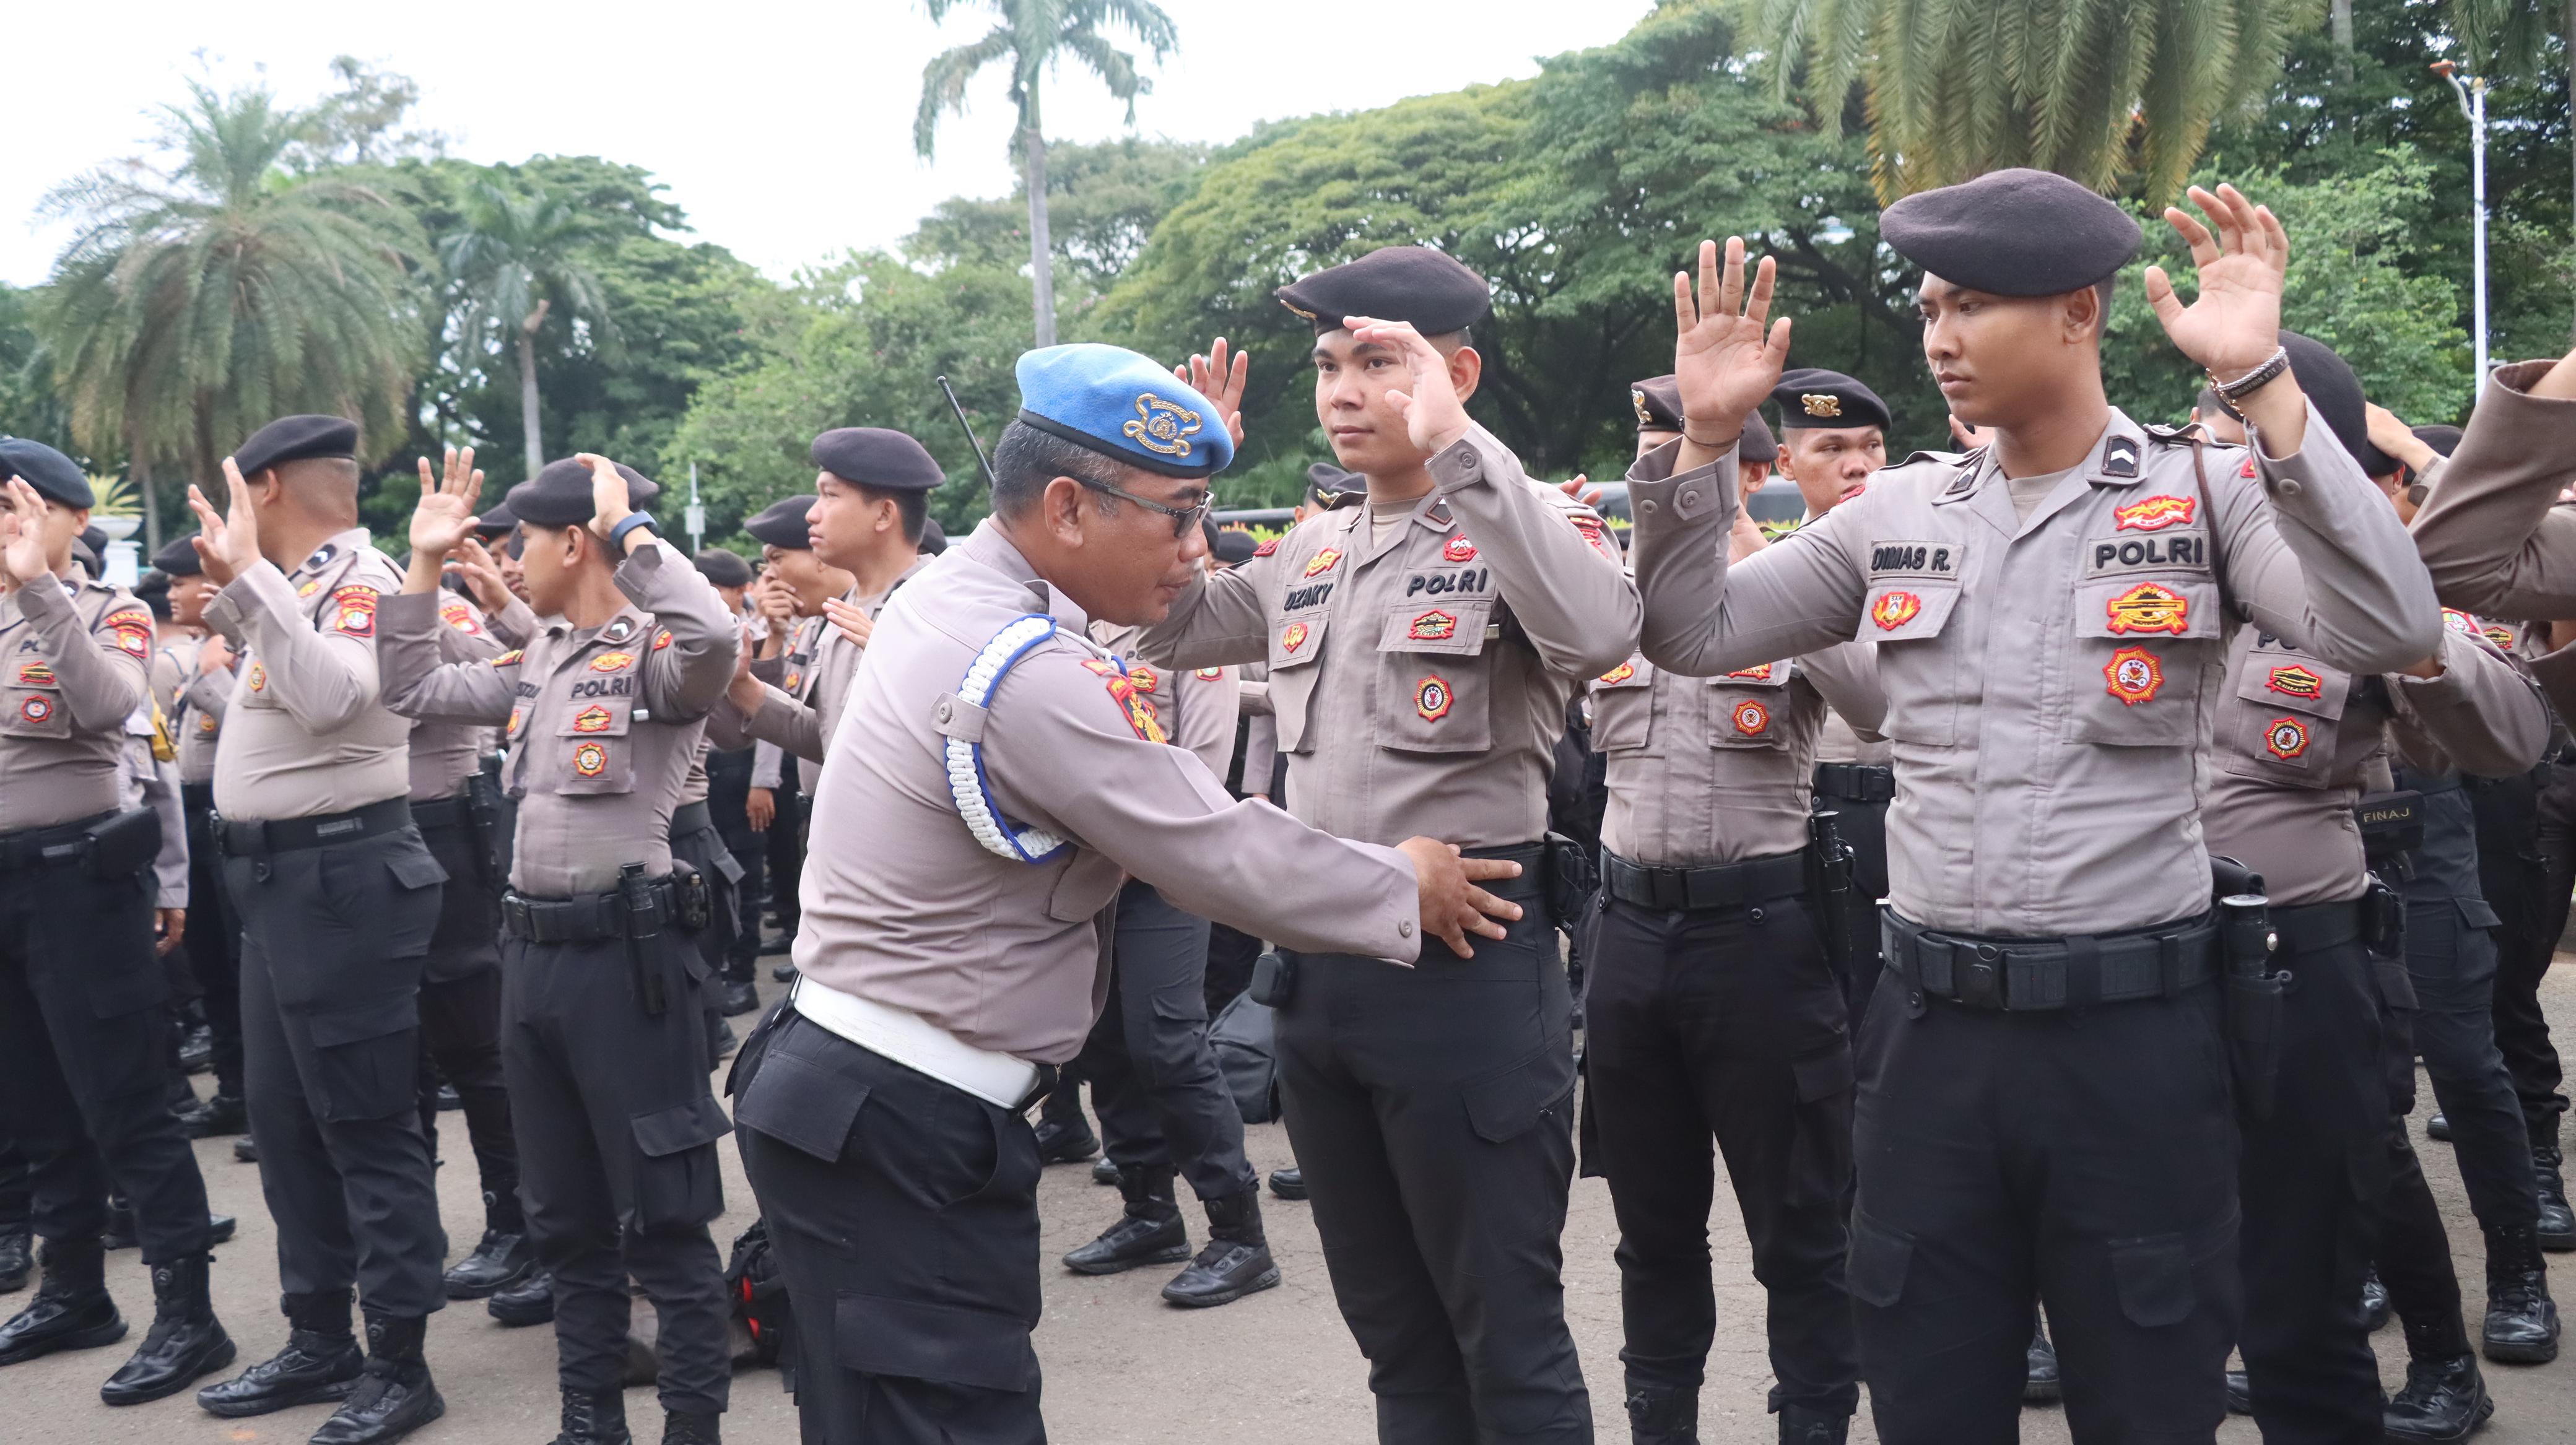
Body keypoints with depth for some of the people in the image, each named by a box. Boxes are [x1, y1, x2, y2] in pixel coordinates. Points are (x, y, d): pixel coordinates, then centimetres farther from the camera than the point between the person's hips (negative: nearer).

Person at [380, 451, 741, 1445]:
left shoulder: (654, 652, -11)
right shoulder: (541, 657, 14)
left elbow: (714, 636, -34)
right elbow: (414, 692, 23)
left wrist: (632, 526, -22)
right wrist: (424, 563, 17)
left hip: (625, 950, -9)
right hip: (532, 949, 9)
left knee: (661, 1217, -1)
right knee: (565, 1216, 16)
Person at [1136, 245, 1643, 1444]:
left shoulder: (1524, 524, -9)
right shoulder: (1312, 549, 13)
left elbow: (1600, 635, -30)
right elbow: (1165, 632, 22)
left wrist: (1453, 443, -29)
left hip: (1469, 967, -7)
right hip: (1317, 964, 7)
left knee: (1508, 1342, 4)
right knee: (1394, 1337, 19)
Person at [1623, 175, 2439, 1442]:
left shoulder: (2212, 493, -4)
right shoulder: (1895, 512, 7)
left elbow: (2388, 631, -20)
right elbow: (1690, 637, 9)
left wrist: (2263, 385, -25)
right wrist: (1705, 439, -3)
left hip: (2134, 1029, -3)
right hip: (1930, 1026, 3)